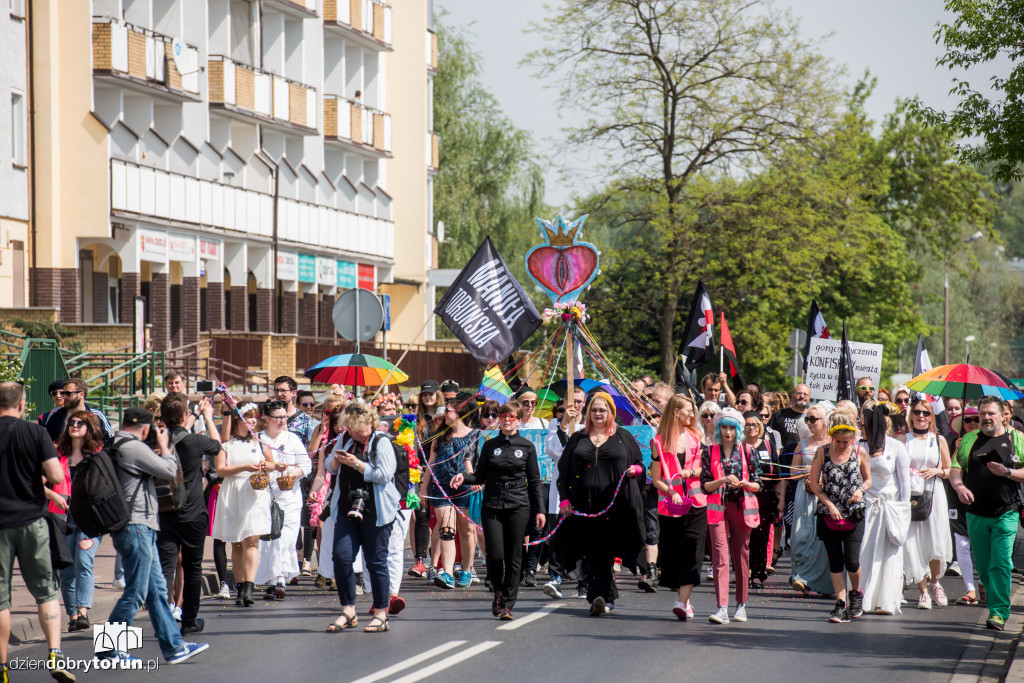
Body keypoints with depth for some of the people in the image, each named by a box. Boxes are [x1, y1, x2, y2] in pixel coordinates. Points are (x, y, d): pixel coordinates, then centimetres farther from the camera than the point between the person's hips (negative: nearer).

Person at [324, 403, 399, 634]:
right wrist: (336, 461, 0)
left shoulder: (381, 443, -4)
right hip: (346, 509, 5)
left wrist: (357, 464, -17)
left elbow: (384, 474, -15)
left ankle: (381, 614, 8)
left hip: (374, 511, -5)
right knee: (341, 557, -4)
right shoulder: (344, 440, 14)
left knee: (376, 561, 0)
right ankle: (348, 612, 6)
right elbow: (330, 468, 22)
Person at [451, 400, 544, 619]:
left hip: (518, 507, -1)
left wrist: (539, 510, 2)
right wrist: (464, 477, -8)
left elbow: (534, 481, 7)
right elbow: (480, 476, 11)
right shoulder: (490, 446, 8)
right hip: (492, 506, 1)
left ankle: (507, 605, 6)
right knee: (495, 554, -8)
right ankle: (498, 593, 20)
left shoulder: (527, 447, 5)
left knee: (514, 557, -2)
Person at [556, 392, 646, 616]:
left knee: (606, 550, -8)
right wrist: (564, 498, 3)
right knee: (592, 553, -2)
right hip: (585, 503, 2)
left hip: (614, 503, -2)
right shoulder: (577, 439, 15)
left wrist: (635, 470, -8)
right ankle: (607, 597, 5)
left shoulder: (623, 437, 11)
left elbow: (640, 463, 16)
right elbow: (564, 470, 14)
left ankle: (599, 596, -11)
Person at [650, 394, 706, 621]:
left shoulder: (696, 437, 8)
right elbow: (656, 479, 1)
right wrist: (671, 493, -15)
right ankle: (683, 599, 17)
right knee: (672, 553, 4)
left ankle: (682, 602, -16)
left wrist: (692, 472, -8)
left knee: (691, 553, -10)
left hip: (696, 503, 1)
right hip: (670, 505, -1)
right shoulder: (659, 441, 2)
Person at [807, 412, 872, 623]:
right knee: (835, 561, 2)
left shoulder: (860, 453, 1)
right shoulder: (822, 452, -1)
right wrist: (829, 504, -8)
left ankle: (856, 592, 21)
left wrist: (861, 490, -9)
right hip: (829, 515, 1)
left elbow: (868, 479, 13)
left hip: (854, 514, -1)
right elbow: (813, 483, 1)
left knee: (852, 560, -8)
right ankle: (841, 605, 9)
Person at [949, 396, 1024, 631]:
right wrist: (959, 486, -12)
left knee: (1001, 564, -11)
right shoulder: (969, 440, 12)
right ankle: (996, 602, 24)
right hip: (976, 513, 3)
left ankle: (999, 611, -9)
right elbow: (956, 468, 7)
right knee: (982, 565, 7)